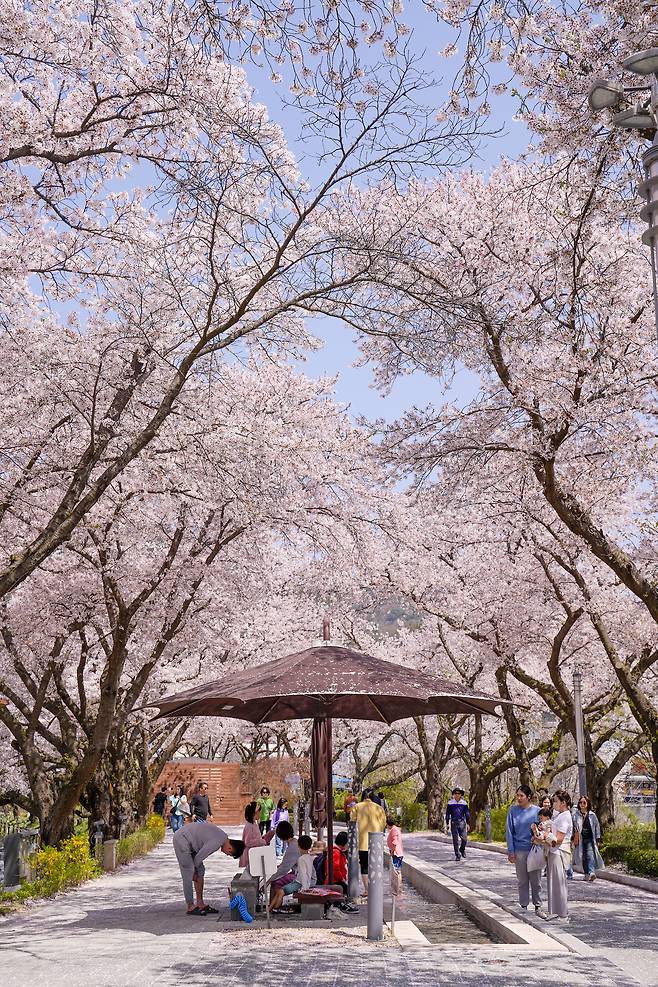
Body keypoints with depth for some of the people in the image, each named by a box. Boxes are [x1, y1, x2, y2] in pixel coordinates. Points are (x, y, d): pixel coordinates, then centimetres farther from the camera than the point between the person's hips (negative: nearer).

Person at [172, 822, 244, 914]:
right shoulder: (216, 842, -25)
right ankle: (190, 907, -1)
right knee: (188, 875, -8)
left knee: (200, 871, 8)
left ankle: (200, 903, 12)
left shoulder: (222, 836, 4)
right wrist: (194, 871, -1)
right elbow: (199, 858, -17)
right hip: (182, 840, -10)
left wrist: (195, 870, 11)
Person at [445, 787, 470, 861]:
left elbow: (467, 813, 9)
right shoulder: (450, 803, 1)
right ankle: (457, 855, 8)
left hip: (462, 823, 1)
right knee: (455, 840, -1)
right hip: (454, 823, -1)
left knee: (464, 839, -2)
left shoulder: (464, 803, 4)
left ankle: (462, 850, 28)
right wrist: (447, 824, 1)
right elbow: (447, 813, 5)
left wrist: (468, 823, 6)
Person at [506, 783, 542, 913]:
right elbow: (509, 831, 0)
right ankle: (523, 905, 17)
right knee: (522, 880, 7)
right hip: (519, 850, 0)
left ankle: (537, 905, 16)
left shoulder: (536, 811, 0)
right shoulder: (513, 810, -1)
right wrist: (511, 851, -4)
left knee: (536, 879, 5)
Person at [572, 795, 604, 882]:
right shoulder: (575, 815, 2)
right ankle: (586, 874, 12)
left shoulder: (592, 815, 5)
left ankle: (591, 872, -26)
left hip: (590, 839, -1)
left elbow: (597, 827, 10)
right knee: (583, 857, 2)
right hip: (580, 839, 1)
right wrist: (574, 839, -4)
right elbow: (573, 827, 2)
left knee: (590, 855, -16)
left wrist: (597, 839, 7)